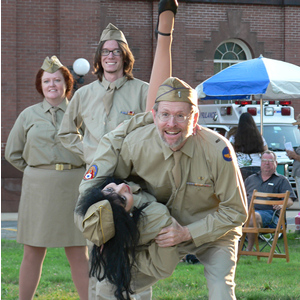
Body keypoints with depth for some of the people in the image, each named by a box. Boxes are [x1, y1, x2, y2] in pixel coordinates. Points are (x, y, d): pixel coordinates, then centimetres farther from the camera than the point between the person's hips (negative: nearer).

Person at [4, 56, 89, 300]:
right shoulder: (28, 115, 10)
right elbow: (13, 153, 18)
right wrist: (38, 171, 11)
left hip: (73, 186, -1)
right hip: (38, 188, 1)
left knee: (78, 254, 0)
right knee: (33, 253, 3)